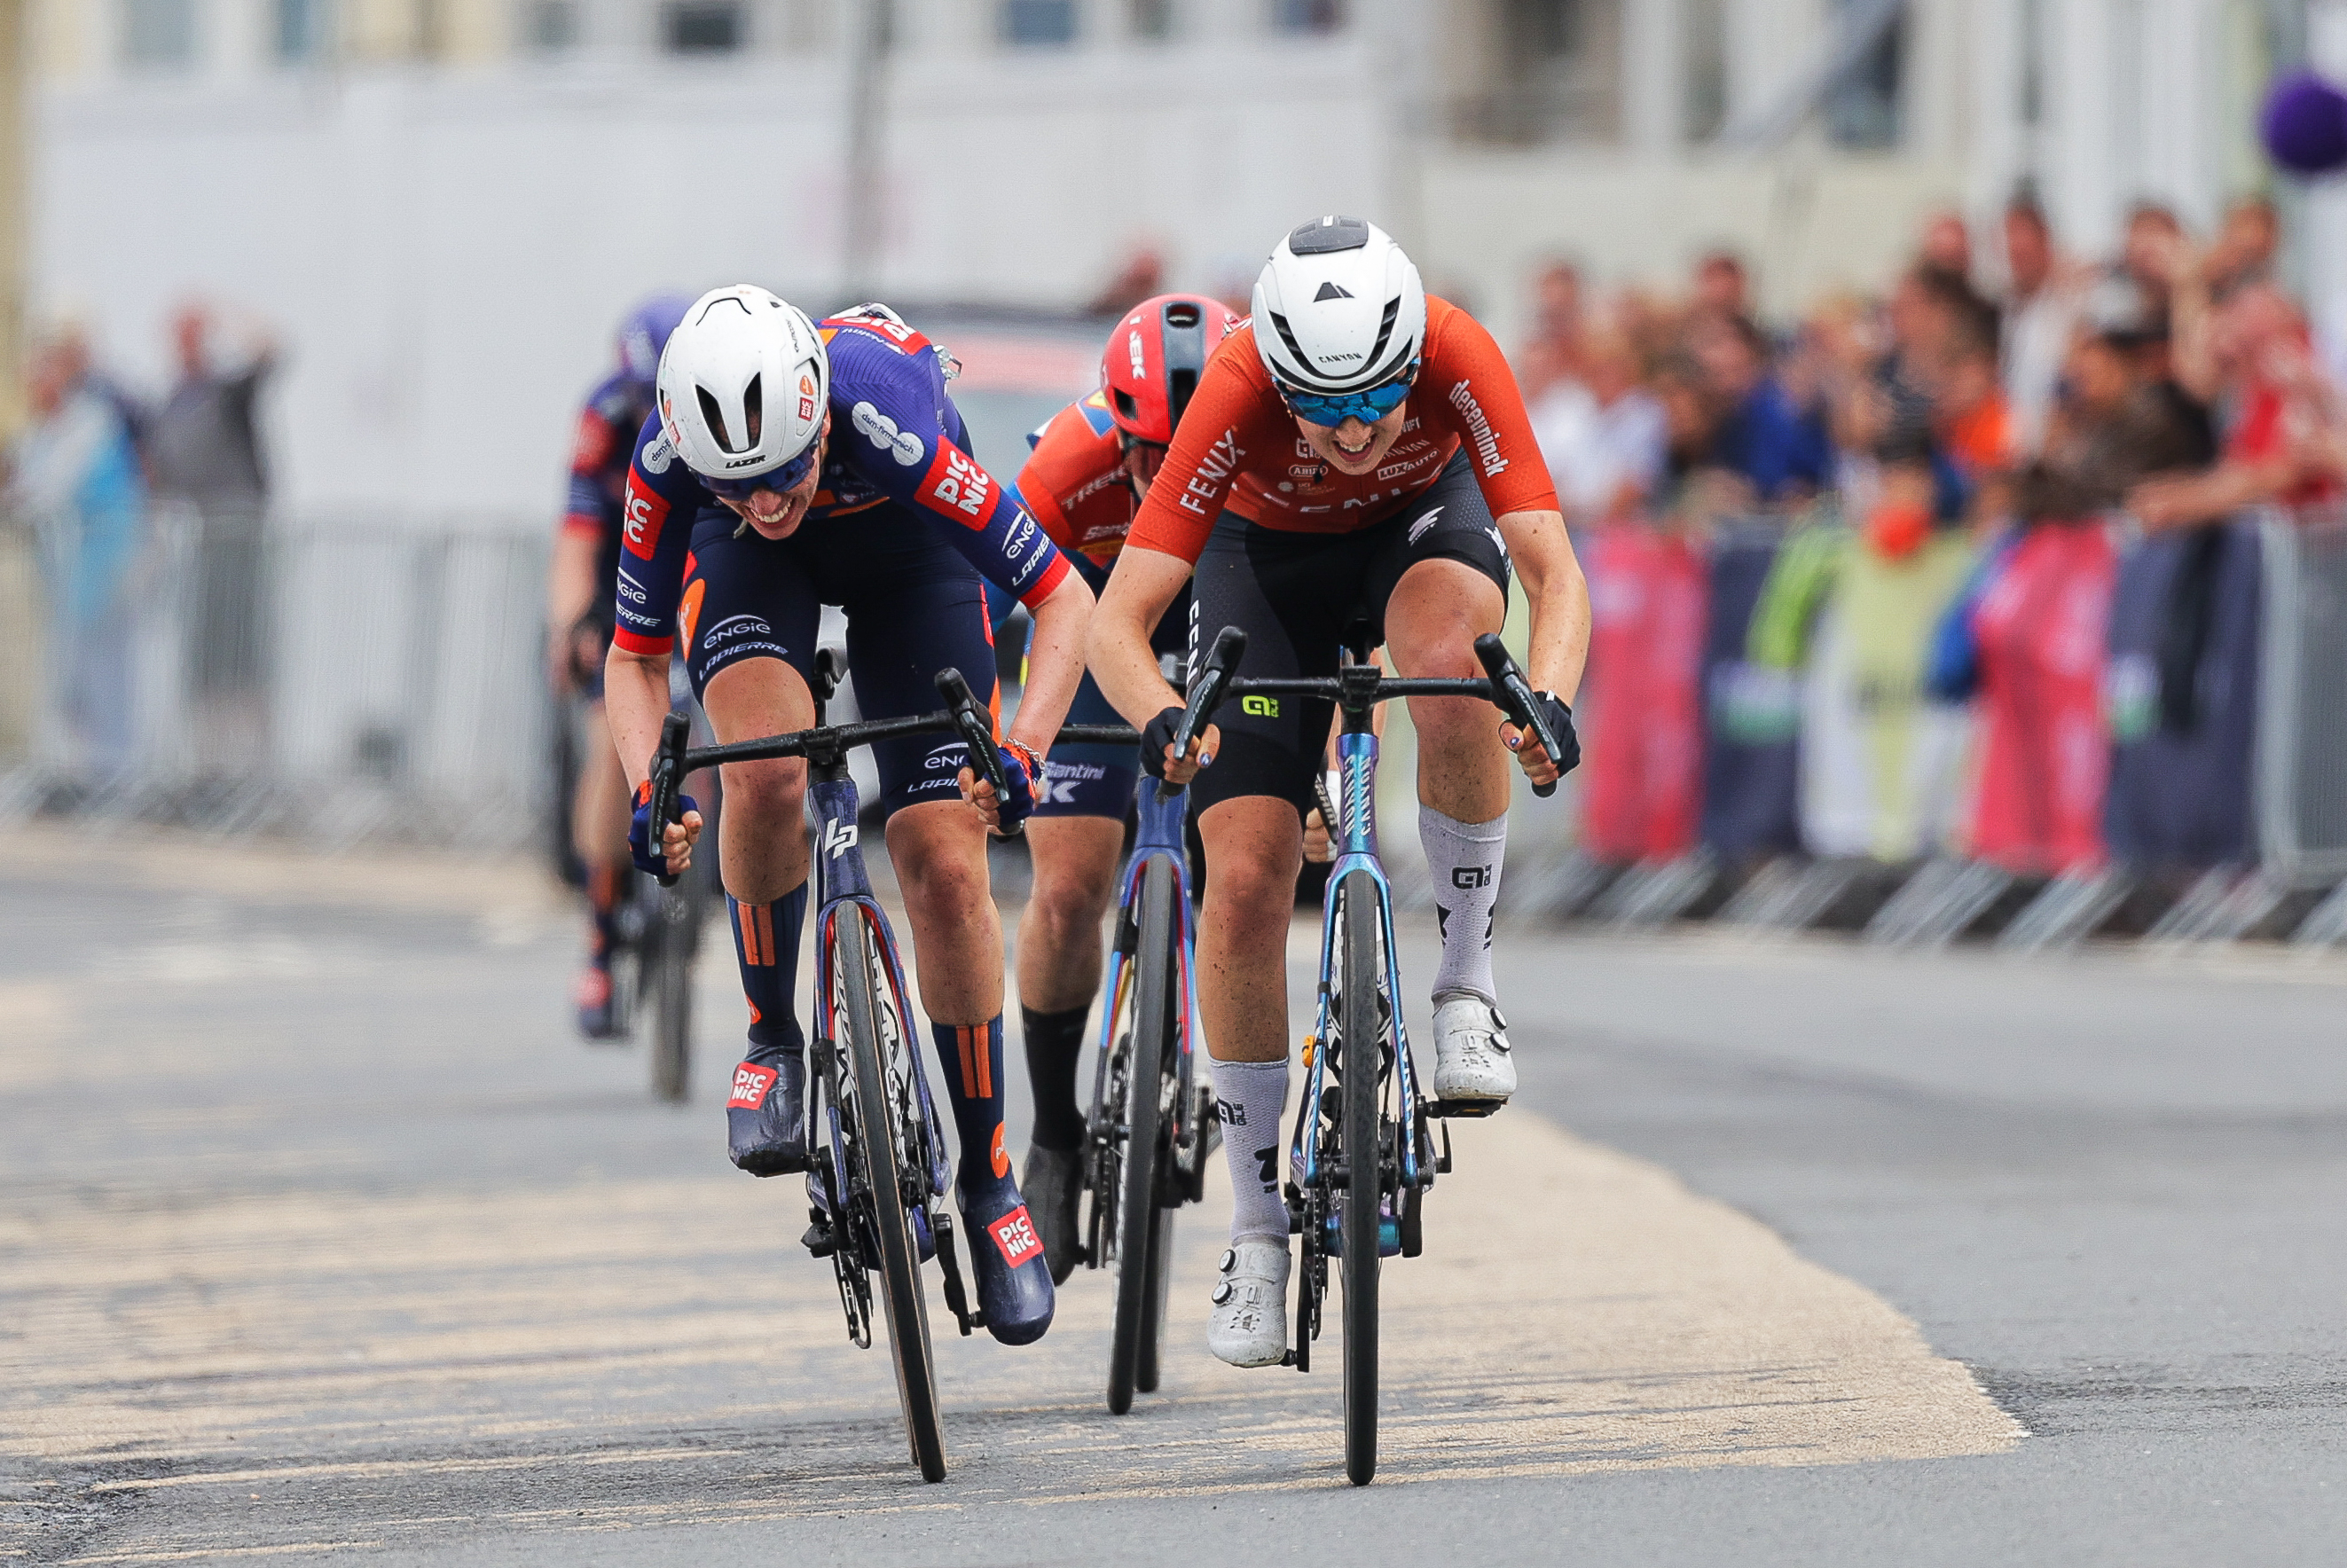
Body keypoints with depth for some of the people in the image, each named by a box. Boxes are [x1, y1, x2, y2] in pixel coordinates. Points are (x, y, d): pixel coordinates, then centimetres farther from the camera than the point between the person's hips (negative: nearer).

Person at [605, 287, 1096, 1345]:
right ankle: (772, 1042, -6)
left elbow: (1064, 599, -33)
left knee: (946, 868, -10)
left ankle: (986, 1174, 6)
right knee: (765, 775, -30)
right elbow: (636, 655, -18)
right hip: (748, 574, 1)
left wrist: (1023, 751, -47)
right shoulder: (668, 456, -35)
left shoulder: (891, 423, -42)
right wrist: (648, 790, -36)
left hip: (905, 549, -1)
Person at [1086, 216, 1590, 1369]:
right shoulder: (1238, 395, -36)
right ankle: (1257, 1230, 2)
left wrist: (1551, 700, -56)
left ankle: (1467, 978, -17)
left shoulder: (1458, 358, -35)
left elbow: (1553, 570, -37)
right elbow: (1118, 621, -36)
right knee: (1246, 881, -12)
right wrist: (1162, 720, -56)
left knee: (1449, 656, -37)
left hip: (1424, 519, 0)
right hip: (1268, 552, 0)